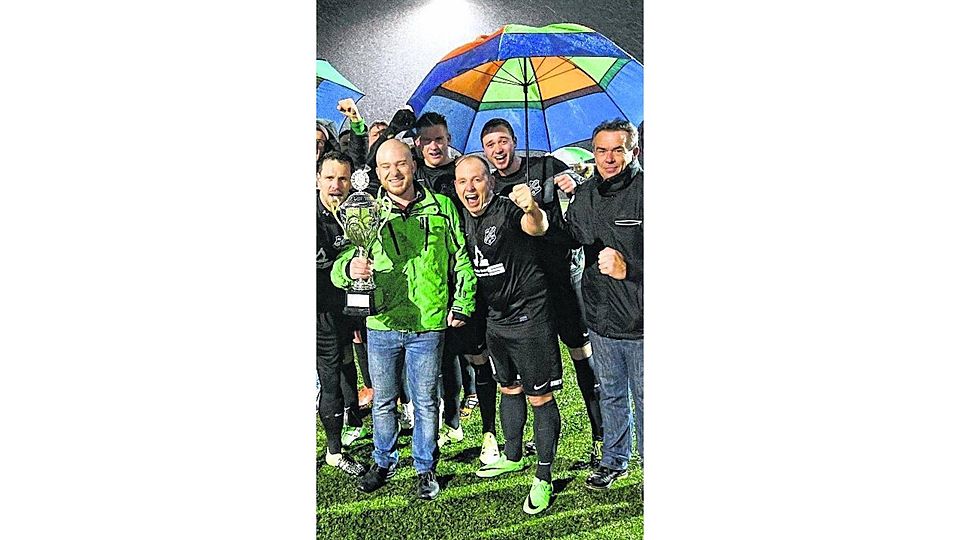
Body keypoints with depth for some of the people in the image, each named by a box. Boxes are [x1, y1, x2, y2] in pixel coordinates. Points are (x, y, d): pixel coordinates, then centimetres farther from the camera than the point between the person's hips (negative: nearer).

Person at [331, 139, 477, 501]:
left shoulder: (441, 207, 2)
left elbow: (461, 259, 9)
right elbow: (339, 269, -3)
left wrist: (462, 304, 2)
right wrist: (349, 267, -26)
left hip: (428, 324, -1)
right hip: (381, 324, 1)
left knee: (425, 402, 11)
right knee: (383, 401, 15)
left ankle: (425, 468, 29)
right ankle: (383, 462, 36)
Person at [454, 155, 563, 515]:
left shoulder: (508, 210, -18)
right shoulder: (463, 221, 4)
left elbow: (538, 227, -40)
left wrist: (533, 210, -62)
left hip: (529, 317, -8)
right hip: (496, 319, 8)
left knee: (540, 397, -1)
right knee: (508, 388, 21)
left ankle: (543, 478, 11)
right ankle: (513, 457, 39)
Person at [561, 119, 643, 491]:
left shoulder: (644, 191, -14)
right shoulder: (583, 196, 6)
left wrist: (629, 268, -27)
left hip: (641, 322, -5)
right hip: (601, 320, 6)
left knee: (645, 399, 9)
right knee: (610, 395, 22)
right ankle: (613, 461, 40)